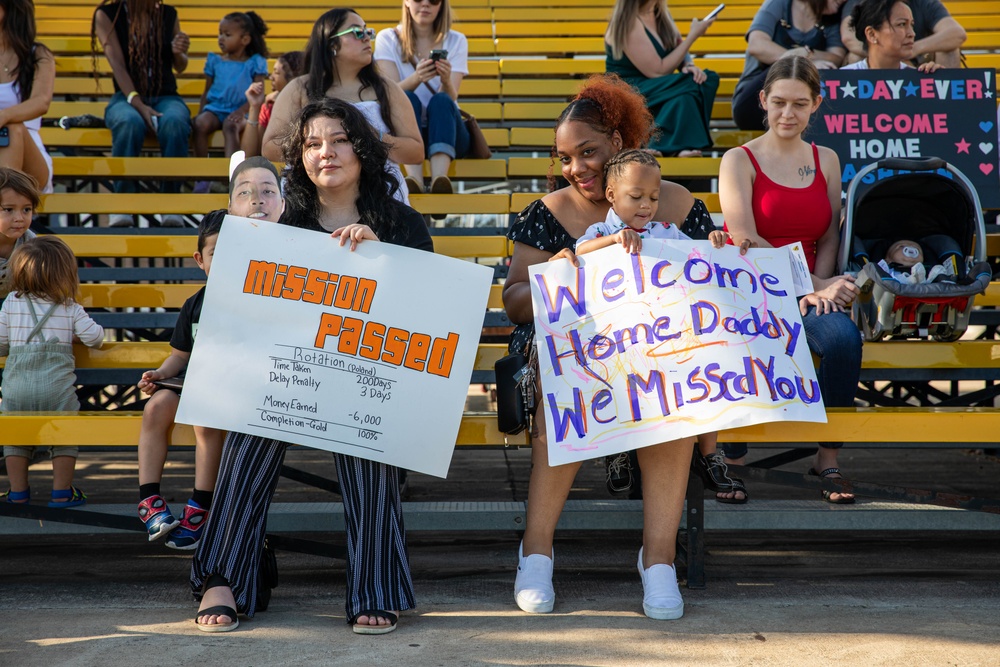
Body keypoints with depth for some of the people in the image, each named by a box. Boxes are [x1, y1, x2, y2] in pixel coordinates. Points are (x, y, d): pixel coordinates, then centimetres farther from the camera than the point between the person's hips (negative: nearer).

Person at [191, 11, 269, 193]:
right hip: (215, 108, 3)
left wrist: (241, 111, -18)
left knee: (230, 125, -38)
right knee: (200, 123, -31)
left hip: (239, 111, -3)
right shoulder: (215, 61, 15)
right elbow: (207, 91, 17)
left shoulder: (254, 63, 5)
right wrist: (201, 112, 0)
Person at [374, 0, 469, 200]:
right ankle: (414, 178, -53)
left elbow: (450, 98, -9)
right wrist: (417, 78, -33)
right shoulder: (387, 39, 3)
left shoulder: (456, 41, 5)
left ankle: (440, 177, -54)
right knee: (407, 99, -30)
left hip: (447, 132, 1)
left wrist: (446, 80, -32)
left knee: (440, 101, -29)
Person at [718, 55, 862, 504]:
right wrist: (812, 283, -15)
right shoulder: (739, 161, 3)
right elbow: (747, 243, -8)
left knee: (844, 337, -31)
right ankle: (733, 461, -15)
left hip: (808, 294, 3)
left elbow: (830, 239, 12)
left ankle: (828, 458, -14)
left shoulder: (826, 160, 16)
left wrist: (817, 291, -8)